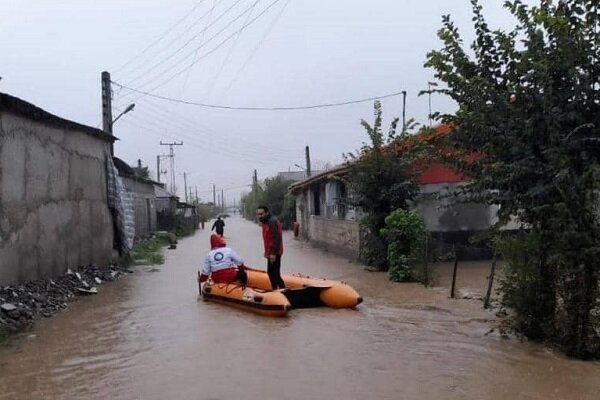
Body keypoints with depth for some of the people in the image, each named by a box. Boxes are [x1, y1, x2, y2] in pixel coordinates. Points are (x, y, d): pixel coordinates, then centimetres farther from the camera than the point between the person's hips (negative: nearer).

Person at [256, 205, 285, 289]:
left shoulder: (272, 221, -19)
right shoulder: (265, 222, 14)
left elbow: (276, 238, -25)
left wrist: (273, 253, -27)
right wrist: (267, 251, 21)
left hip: (274, 253, -11)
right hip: (270, 252, 11)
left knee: (274, 273, -11)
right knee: (271, 272, 17)